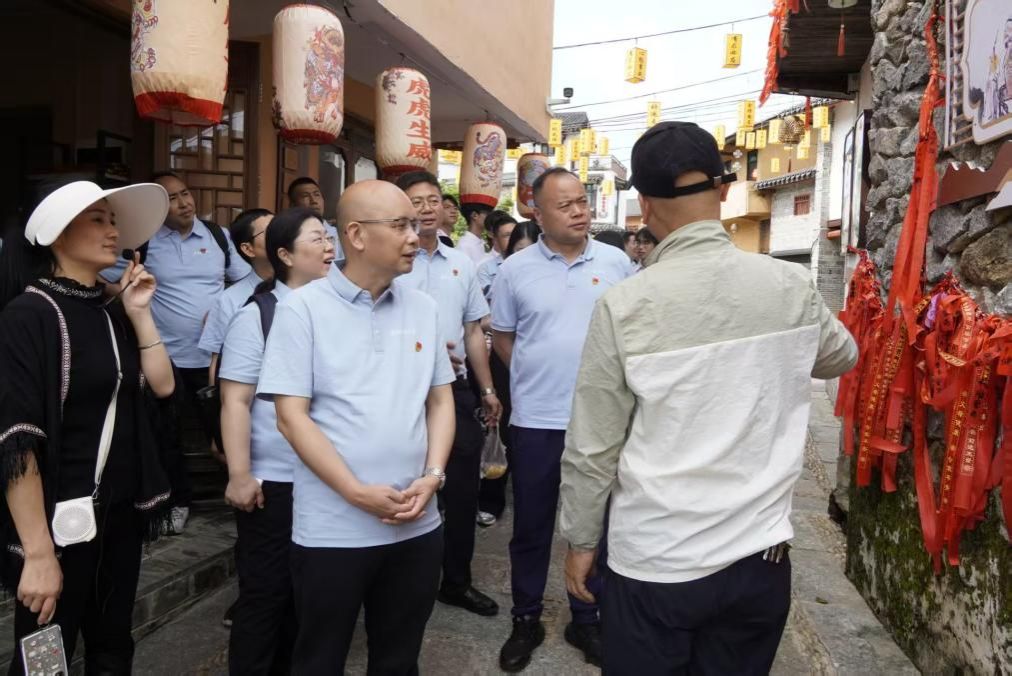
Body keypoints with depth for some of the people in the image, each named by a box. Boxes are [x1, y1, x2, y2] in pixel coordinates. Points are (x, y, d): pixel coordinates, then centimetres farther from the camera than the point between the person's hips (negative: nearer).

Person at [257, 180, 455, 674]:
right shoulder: (303, 308, -7)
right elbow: (292, 417, -10)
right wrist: (358, 493, -16)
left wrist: (433, 476, -6)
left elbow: (441, 401, 9)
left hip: (416, 524, 4)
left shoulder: (423, 308, 5)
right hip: (333, 530, -3)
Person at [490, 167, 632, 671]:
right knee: (531, 526, 11)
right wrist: (534, 375, 3)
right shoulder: (515, 269, -2)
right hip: (536, 420, -1)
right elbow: (502, 337, 8)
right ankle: (526, 621, 30)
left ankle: (586, 620, 32)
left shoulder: (616, 263, 1)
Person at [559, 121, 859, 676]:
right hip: (759, 557, 3)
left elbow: (592, 448, -11)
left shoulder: (625, 306, -17)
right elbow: (841, 356, 16)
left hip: (652, 564, -3)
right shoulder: (792, 288, -7)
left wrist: (580, 540, 4)